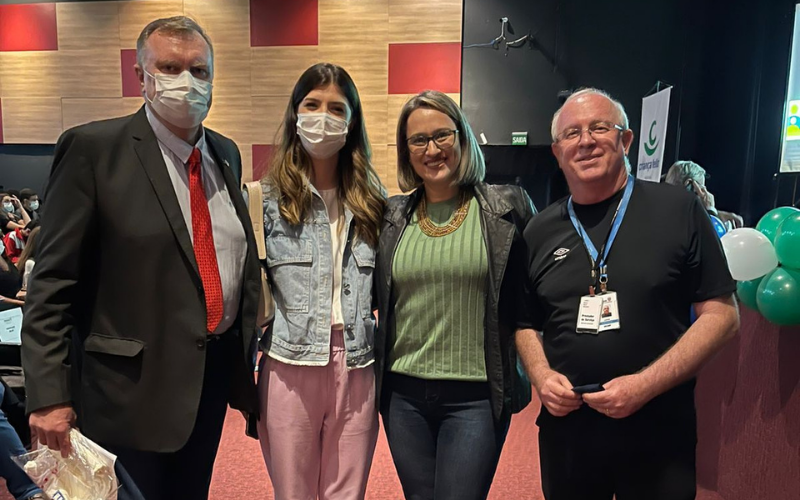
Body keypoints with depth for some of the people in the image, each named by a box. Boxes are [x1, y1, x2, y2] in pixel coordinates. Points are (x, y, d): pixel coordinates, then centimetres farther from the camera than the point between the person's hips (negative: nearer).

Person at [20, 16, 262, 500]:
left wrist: (248, 350, 13)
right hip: (134, 385, -5)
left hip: (218, 372, 6)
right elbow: (53, 283, -11)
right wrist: (49, 396, -13)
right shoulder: (93, 148, -11)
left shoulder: (225, 152, 7)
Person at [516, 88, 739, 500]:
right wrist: (541, 375, -7)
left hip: (659, 436, -2)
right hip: (565, 430, 3)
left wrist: (646, 385, -15)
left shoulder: (678, 210, -5)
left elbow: (721, 313, -6)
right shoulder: (540, 231, 4)